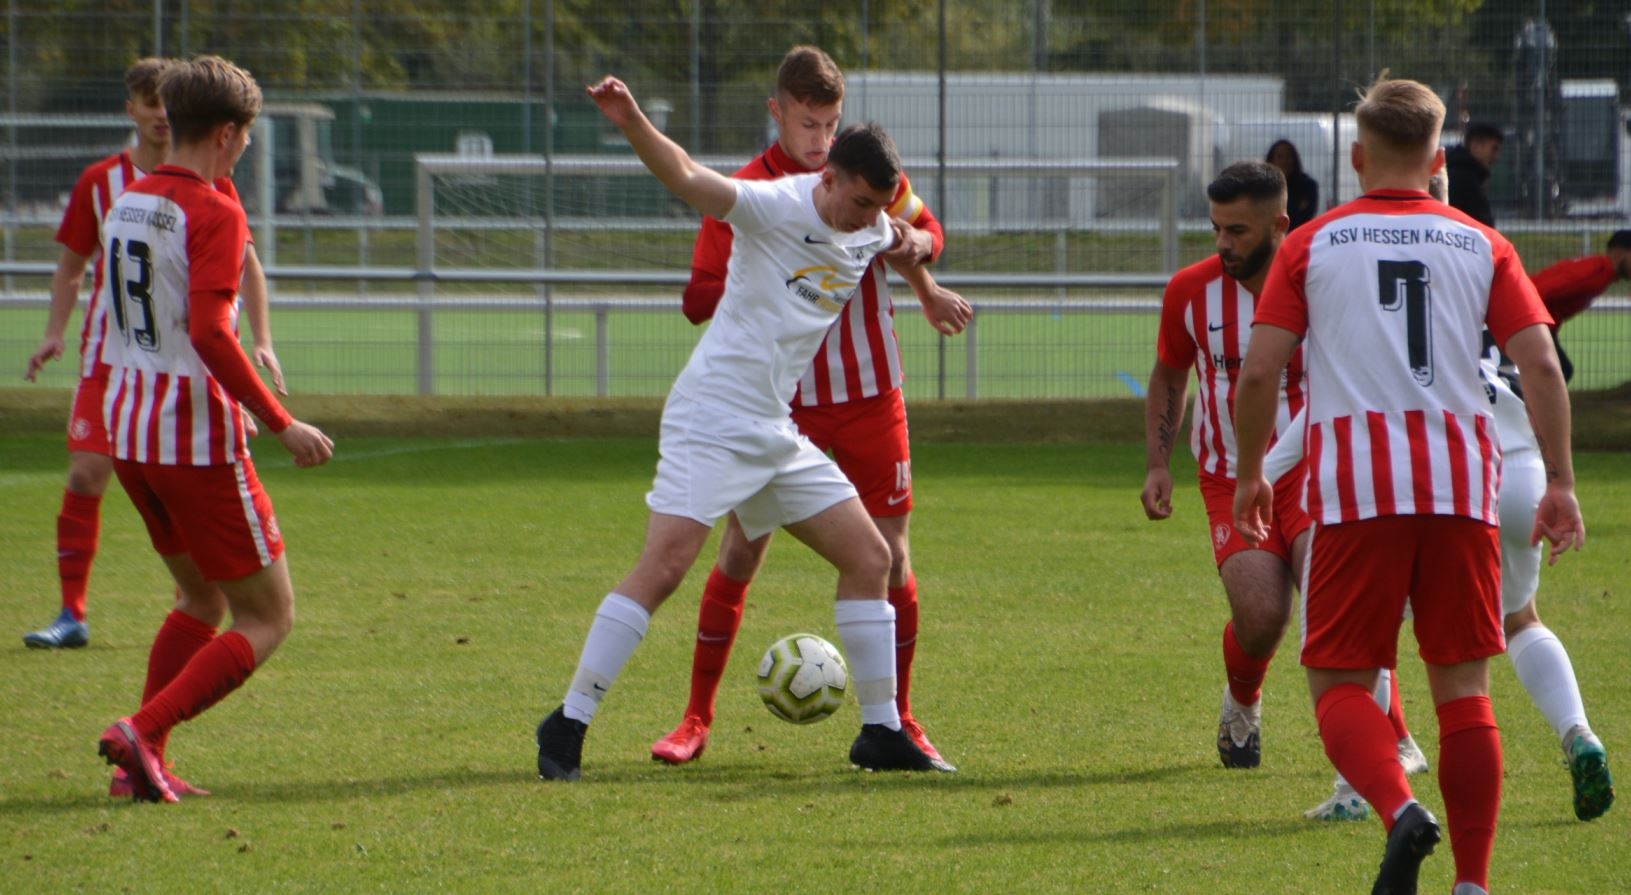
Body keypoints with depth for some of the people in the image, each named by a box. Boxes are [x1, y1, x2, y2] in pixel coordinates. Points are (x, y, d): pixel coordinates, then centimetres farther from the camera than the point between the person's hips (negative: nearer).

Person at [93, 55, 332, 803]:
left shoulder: (128, 202, 9)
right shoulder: (214, 214, -15)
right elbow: (209, 334, -25)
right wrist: (281, 425, -21)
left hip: (126, 428, 8)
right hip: (197, 436, -8)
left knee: (202, 600, 22)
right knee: (267, 619, 1)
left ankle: (145, 764, 12)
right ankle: (143, 733, -15)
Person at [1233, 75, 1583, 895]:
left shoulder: (1312, 245, 6)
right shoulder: (1482, 246, 10)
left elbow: (1258, 373, 0)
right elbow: (1541, 367, 1)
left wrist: (1250, 474, 13)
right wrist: (1560, 482, 7)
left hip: (1354, 488, -2)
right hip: (1461, 486, 2)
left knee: (1340, 683, 2)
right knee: (1463, 688, 9)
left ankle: (1400, 811, -26)